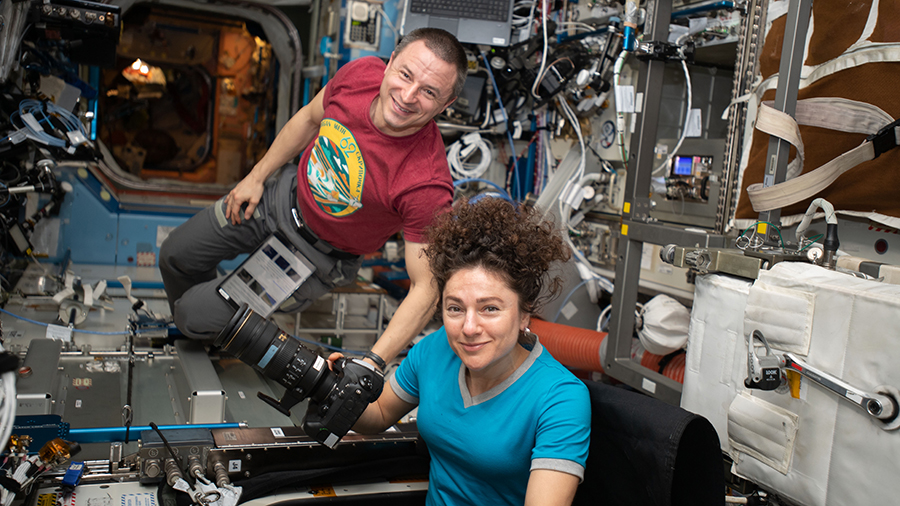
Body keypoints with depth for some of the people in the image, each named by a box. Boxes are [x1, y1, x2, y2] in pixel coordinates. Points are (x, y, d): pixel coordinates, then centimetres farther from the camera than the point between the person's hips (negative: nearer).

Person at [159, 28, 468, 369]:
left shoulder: (427, 185, -38)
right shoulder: (362, 73, -22)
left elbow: (426, 288, -30)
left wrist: (373, 363, -37)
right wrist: (257, 176, 6)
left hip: (318, 255, -5)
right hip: (286, 196, 5)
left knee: (195, 316, -4)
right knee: (175, 255, 20)